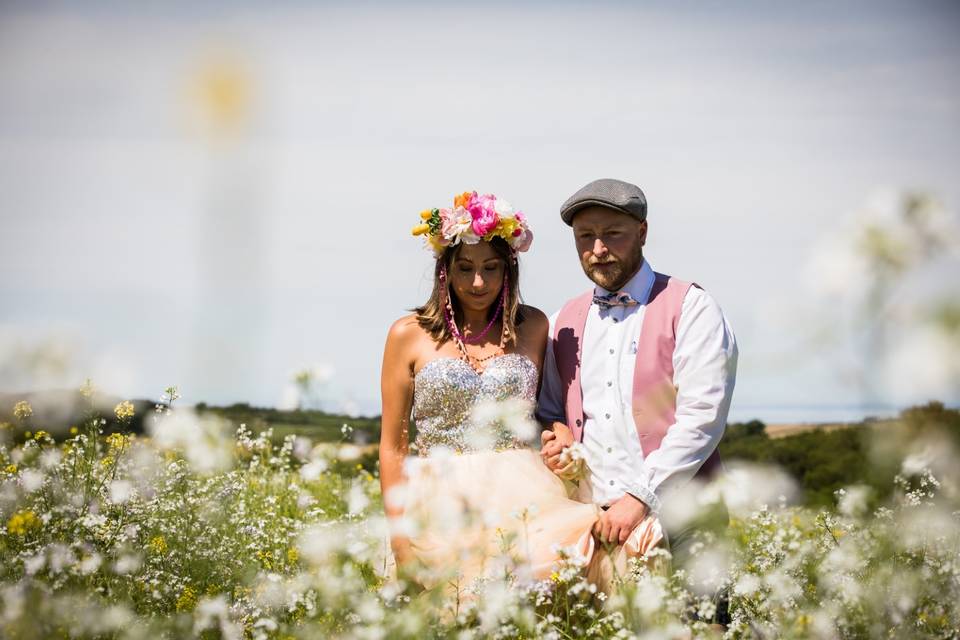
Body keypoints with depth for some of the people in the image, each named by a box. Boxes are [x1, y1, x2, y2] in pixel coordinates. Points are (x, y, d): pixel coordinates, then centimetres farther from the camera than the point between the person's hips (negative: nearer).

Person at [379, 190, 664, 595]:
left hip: (522, 493, 2)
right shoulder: (409, 335, 7)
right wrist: (399, 535, 4)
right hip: (442, 505, -2)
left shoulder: (533, 327, 13)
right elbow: (393, 445, 9)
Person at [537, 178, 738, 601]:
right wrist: (555, 436, 2)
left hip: (675, 524, -4)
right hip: (592, 526, 4)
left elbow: (701, 419, -12)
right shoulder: (566, 322, 14)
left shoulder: (690, 309, -3)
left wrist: (639, 498, -17)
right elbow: (549, 411, 26)